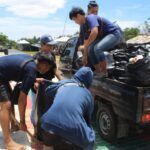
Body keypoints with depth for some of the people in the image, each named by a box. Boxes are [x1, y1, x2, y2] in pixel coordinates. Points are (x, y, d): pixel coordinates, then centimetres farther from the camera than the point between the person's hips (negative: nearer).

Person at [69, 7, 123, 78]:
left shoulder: (90, 18, -20)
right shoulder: (83, 26, 8)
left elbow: (94, 32, -37)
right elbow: (86, 40, 13)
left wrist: (85, 46, -26)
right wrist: (84, 56, 14)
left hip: (114, 33, -10)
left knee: (97, 48, -30)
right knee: (90, 49, 4)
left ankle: (104, 73, -14)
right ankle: (98, 73, 10)